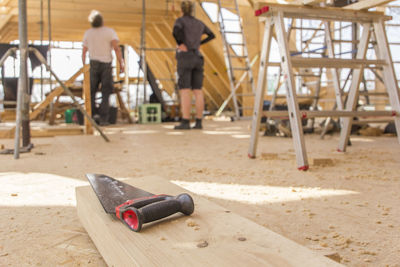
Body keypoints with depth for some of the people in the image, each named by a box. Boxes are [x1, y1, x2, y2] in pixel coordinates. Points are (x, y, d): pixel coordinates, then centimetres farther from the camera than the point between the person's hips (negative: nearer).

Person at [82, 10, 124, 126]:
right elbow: (116, 48, -18)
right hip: (106, 65, -2)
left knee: (91, 91, 11)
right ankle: (103, 118, -2)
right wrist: (121, 63, -14)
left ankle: (94, 113, -6)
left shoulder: (88, 33, 6)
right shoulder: (110, 31, -5)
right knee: (105, 93, 3)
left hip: (93, 64, 2)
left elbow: (84, 52, 9)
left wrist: (84, 66, 19)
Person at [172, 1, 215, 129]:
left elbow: (176, 30, -24)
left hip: (185, 58, -5)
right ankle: (199, 122, -2)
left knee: (184, 91, -10)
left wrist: (181, 45, -10)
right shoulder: (199, 23, 18)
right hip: (197, 59, 5)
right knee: (198, 91, 3)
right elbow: (212, 35, 30)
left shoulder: (180, 20, 0)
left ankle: (185, 122, -17)